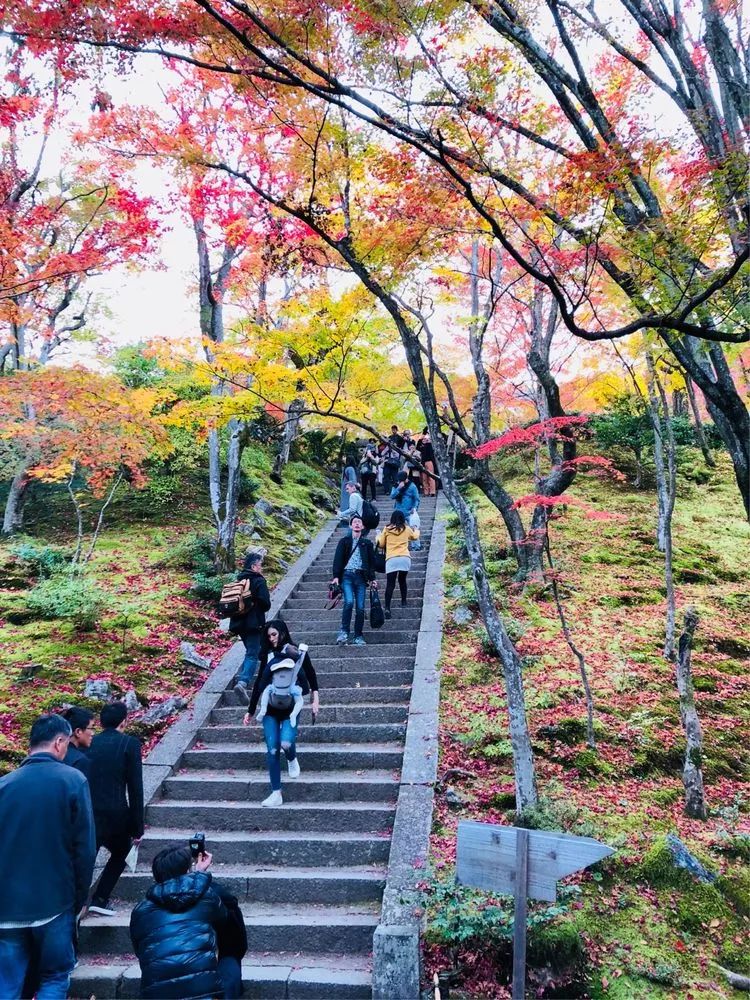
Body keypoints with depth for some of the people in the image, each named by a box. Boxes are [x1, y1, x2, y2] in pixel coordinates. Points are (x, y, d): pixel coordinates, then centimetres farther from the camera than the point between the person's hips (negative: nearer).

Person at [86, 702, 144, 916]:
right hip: (116, 814, -2)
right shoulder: (130, 744, -6)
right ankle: (99, 899, 13)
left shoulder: (88, 744, 5)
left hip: (88, 815, 3)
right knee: (120, 854, 22)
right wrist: (137, 826, -2)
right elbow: (135, 788, -8)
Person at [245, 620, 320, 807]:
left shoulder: (298, 653, -3)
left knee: (286, 742, -22)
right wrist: (250, 711, 12)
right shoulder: (268, 655, 6)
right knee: (272, 750, -3)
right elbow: (259, 683, 11)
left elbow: (311, 674, 0)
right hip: (271, 709, 3)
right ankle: (276, 794, 6)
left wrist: (315, 698, -12)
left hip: (290, 708, -3)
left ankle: (292, 759, 15)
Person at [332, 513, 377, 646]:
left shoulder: (367, 543, 14)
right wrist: (336, 576, -6)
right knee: (349, 602, -22)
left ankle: (358, 636, 8)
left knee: (360, 607, -1)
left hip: (361, 576, 2)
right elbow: (338, 559, 4)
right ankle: (344, 632, -14)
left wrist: (372, 578, 7)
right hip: (347, 575, -2)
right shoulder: (344, 541, 11)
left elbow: (372, 562, 15)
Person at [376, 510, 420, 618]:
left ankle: (387, 608, -18)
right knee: (402, 580, 23)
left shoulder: (387, 529, 6)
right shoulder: (406, 529, 11)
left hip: (391, 559, -2)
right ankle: (403, 602, 31)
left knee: (390, 584, -6)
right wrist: (416, 530, 55)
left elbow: (381, 544, 12)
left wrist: (378, 536, 33)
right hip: (405, 558, 2)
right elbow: (415, 536, 33)